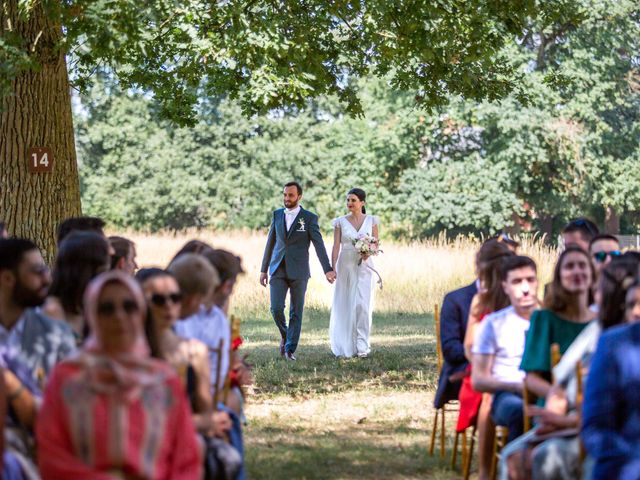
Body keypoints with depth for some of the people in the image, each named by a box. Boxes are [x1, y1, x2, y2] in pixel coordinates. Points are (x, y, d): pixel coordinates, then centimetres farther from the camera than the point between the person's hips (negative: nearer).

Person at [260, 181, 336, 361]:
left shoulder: (309, 218, -3)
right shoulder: (277, 215, 8)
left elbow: (319, 244, -8)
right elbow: (270, 243, 13)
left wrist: (328, 269, -17)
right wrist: (264, 269, 12)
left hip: (298, 272, -2)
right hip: (278, 270, 2)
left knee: (296, 312, 2)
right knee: (276, 309, -8)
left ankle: (290, 349, 10)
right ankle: (285, 335, 19)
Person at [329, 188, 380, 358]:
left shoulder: (372, 221, 4)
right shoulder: (340, 222, 3)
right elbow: (336, 247, -1)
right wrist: (332, 268, -11)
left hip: (364, 266, -1)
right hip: (345, 266, 1)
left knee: (362, 304, -12)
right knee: (345, 305, 2)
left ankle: (362, 345, -7)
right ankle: (346, 344, 15)